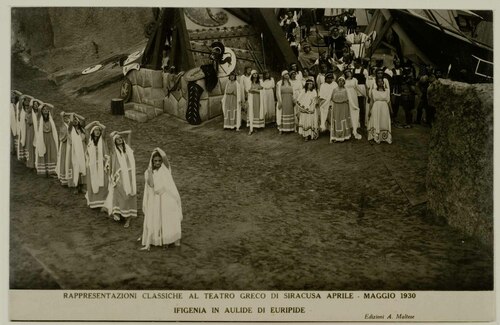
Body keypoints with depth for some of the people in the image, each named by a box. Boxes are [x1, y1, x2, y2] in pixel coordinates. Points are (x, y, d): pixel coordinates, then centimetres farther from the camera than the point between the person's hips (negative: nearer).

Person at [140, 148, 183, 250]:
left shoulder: (166, 169, 2)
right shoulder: (148, 172, 3)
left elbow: (164, 157, -17)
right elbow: (151, 184, -15)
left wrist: (158, 150, -3)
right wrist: (150, 170, -14)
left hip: (166, 199, -1)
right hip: (154, 200, 1)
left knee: (170, 219, -1)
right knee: (152, 220, 1)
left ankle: (176, 240, 10)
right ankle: (148, 243, 4)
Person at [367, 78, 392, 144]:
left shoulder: (387, 91, 7)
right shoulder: (373, 91, 2)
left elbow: (388, 101, 8)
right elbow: (372, 101, 3)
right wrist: (370, 110, -2)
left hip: (384, 109, 1)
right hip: (376, 109, -1)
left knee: (385, 123, 3)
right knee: (376, 123, 2)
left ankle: (386, 138, 11)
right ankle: (377, 138, 9)